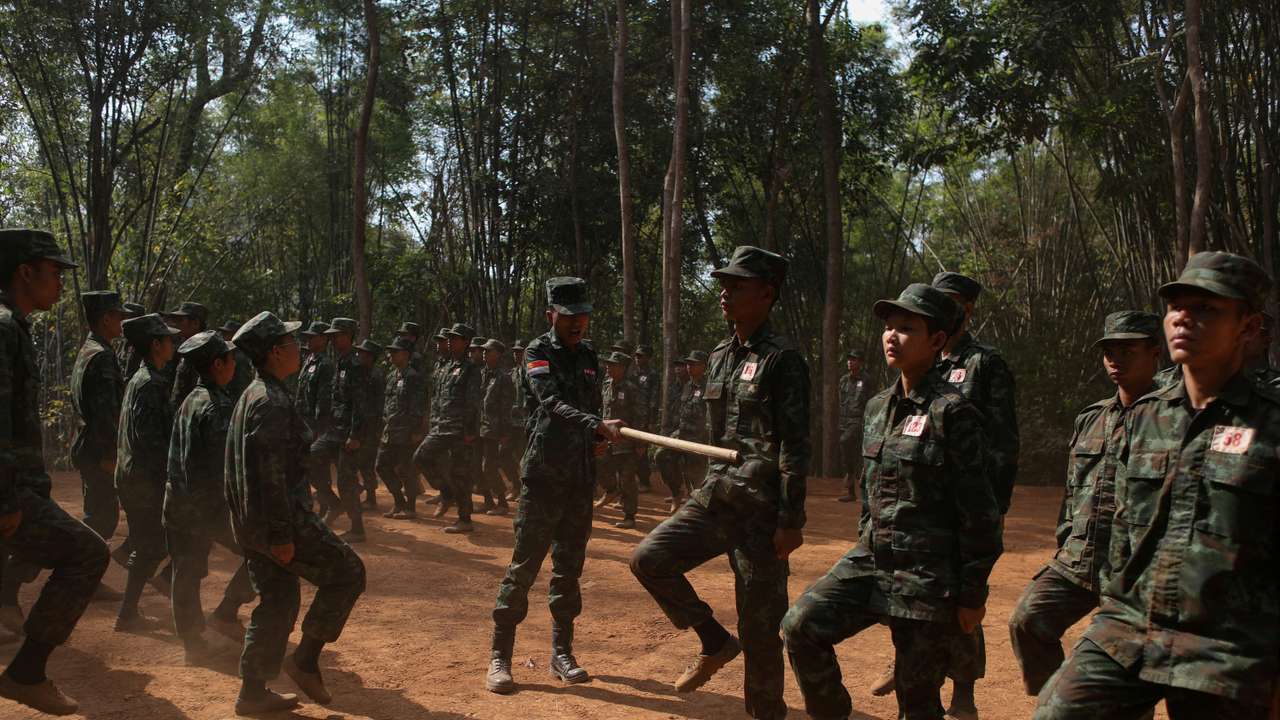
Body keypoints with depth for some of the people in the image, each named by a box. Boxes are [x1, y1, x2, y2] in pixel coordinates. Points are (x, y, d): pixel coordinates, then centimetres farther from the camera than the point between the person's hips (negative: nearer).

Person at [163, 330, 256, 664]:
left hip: (180, 499, 9)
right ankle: (226, 613, 7)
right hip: (212, 502, -9)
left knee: (187, 570, 12)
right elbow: (225, 463, -22)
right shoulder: (218, 406, -17)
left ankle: (192, 641, 21)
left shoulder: (189, 401, 11)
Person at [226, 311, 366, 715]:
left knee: (278, 601, 16)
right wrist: (283, 534, -22)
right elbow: (272, 474, -24)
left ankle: (253, 693, 22)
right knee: (347, 572, 1)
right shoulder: (272, 402, -18)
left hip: (251, 524, 10)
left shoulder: (252, 396, 14)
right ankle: (305, 660, 5)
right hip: (279, 520, -10)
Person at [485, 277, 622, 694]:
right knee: (525, 565, -5)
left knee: (570, 566, 11)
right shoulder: (538, 352, -6)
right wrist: (597, 425, -38)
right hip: (544, 473, -6)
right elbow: (553, 403, -23)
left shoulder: (588, 356, 13)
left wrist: (597, 441, 2)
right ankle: (499, 657, 4)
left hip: (581, 476, 6)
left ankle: (561, 652, 21)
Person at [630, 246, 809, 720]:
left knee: (760, 625, 0)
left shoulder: (782, 359, -11)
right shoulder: (719, 357, 12)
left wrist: (791, 520, -18)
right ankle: (715, 643, 14)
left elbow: (795, 448, -15)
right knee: (649, 560, -4)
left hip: (761, 510, -7)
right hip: (714, 498, 7)